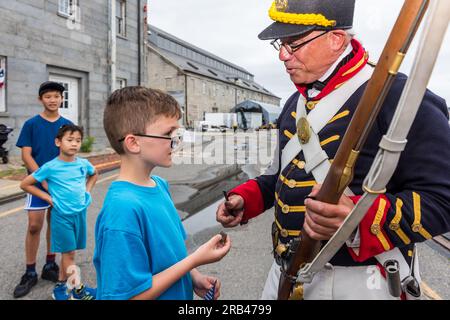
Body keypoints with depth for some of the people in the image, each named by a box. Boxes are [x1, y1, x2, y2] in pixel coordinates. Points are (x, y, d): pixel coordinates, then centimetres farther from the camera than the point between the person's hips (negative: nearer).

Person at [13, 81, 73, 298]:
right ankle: (30, 273, 12)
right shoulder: (31, 124, -2)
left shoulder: (67, 125, 4)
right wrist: (44, 179, -15)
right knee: (34, 226, -2)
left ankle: (50, 266, 24)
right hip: (38, 182, -2)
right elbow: (26, 156, -6)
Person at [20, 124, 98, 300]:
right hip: (62, 215, -4)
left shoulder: (84, 164, -1)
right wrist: (48, 197, -8)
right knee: (69, 253, 2)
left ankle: (61, 285, 31)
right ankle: (78, 289, 15)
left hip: (80, 213, 4)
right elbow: (25, 184, -4)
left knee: (67, 252, 16)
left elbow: (94, 174, 22)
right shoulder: (50, 167, -12)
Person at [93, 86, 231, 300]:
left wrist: (194, 277, -7)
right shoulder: (123, 209, -29)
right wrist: (196, 259, -22)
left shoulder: (160, 185, -4)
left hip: (180, 293, 7)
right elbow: (132, 294, -24)